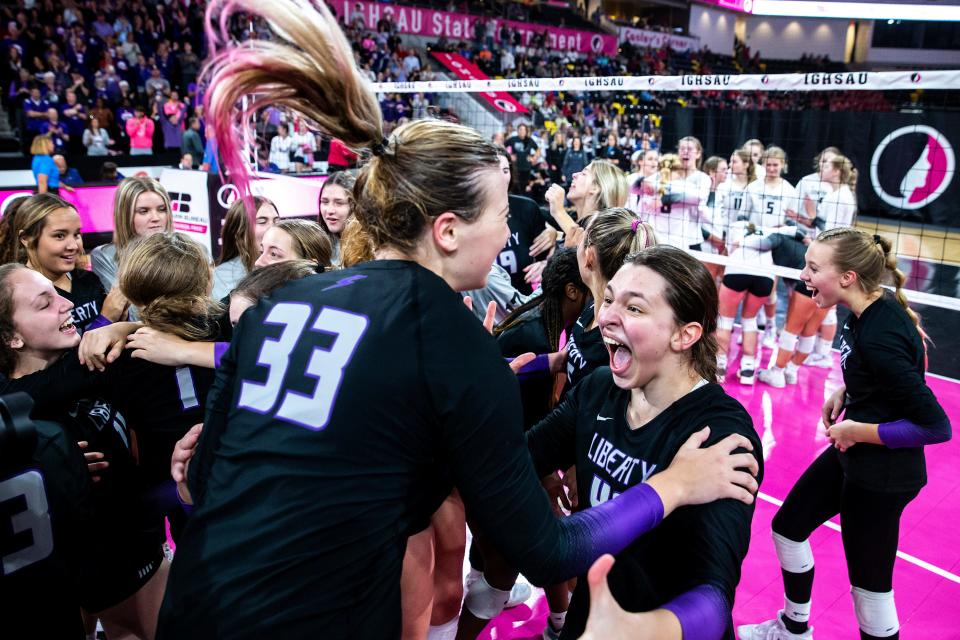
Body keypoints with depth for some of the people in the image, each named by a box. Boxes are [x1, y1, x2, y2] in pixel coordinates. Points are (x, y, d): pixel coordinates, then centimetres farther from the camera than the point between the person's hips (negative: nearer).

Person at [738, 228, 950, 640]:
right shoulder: (867, 312, -3)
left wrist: (859, 431, -19)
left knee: (869, 586, 6)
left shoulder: (879, 336, -30)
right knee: (788, 526, 21)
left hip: (882, 474, -10)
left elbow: (936, 426, -27)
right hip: (853, 454, 10)